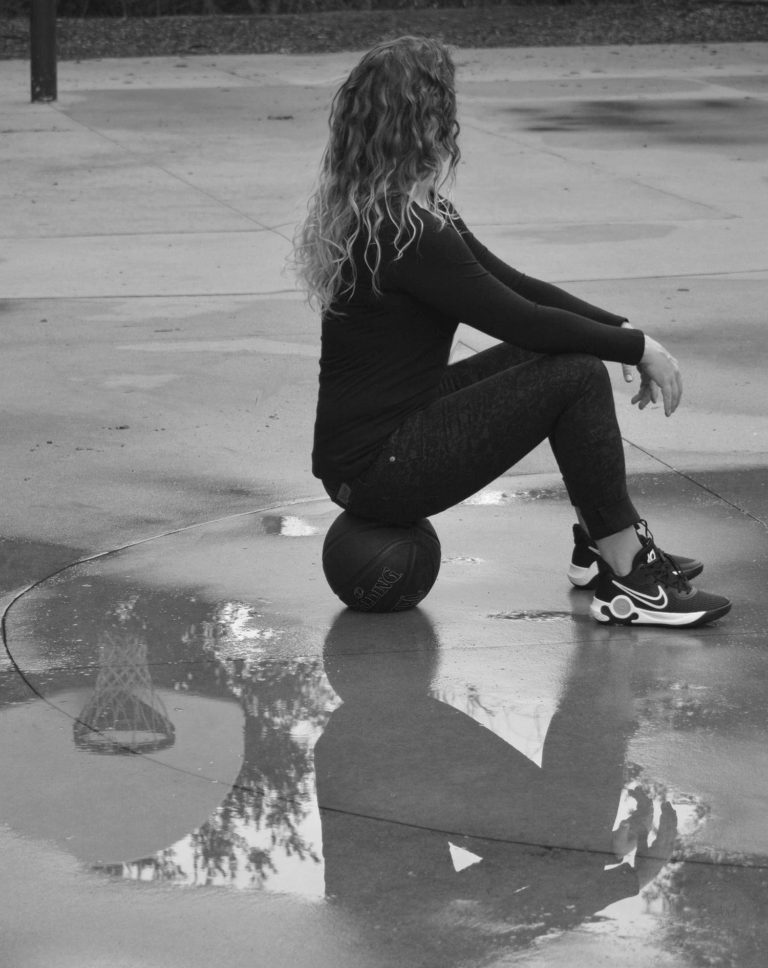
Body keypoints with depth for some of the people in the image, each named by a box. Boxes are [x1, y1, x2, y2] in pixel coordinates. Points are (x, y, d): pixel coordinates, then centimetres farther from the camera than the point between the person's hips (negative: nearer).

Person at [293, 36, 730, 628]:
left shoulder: (380, 211, 9)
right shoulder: (404, 233, -23)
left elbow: (512, 286, 13)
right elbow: (519, 320, -18)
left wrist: (622, 328, 6)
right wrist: (638, 348, -7)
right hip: (380, 466, -10)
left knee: (571, 348, 12)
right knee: (577, 375, -13)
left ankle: (602, 542, 18)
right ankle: (627, 584, -6)